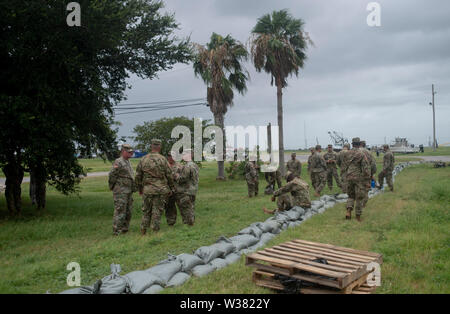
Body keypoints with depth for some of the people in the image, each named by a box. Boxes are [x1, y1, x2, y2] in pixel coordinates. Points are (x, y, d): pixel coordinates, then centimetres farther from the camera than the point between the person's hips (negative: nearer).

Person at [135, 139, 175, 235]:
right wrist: (171, 188, 7)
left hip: (147, 189, 3)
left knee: (147, 210, 14)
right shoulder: (162, 159, -6)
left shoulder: (143, 159, 3)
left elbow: (138, 176, 8)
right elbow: (169, 175, -4)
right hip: (161, 189, -3)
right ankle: (155, 229, 7)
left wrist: (139, 188, 20)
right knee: (157, 210, 5)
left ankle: (143, 229, 13)